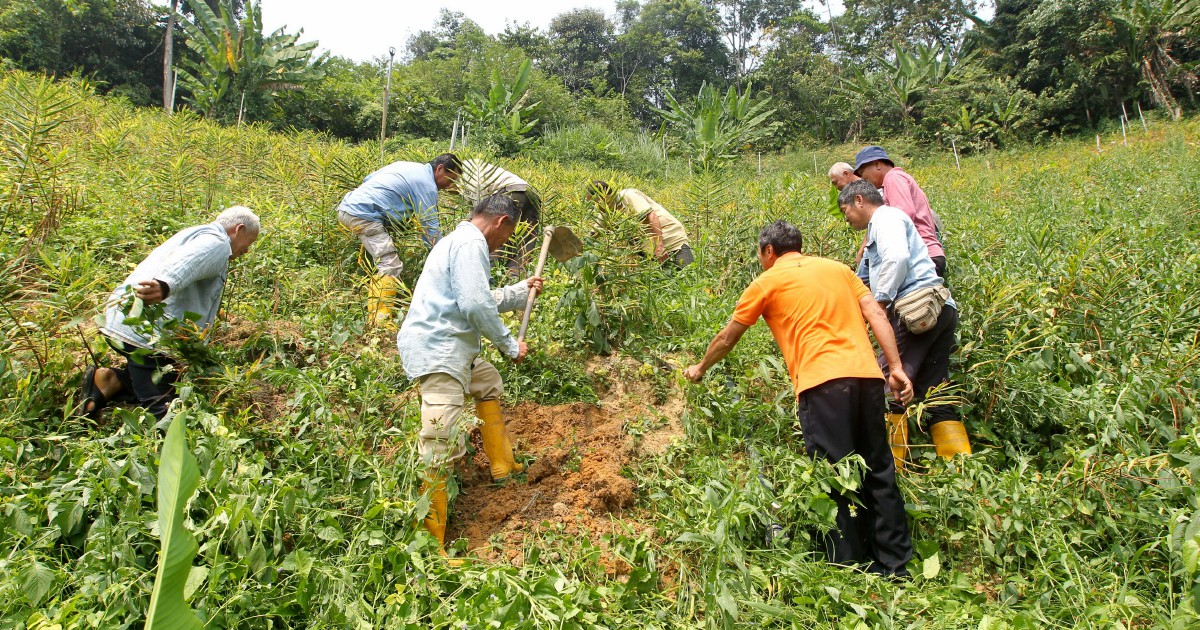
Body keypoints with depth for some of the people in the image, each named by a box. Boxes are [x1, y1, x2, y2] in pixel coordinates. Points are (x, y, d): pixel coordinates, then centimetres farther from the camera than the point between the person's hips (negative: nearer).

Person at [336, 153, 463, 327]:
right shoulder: (427, 185, -6)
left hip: (346, 206, 10)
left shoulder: (407, 166, 21)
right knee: (390, 266, -13)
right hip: (363, 214, -10)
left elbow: (368, 179, 25)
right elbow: (430, 227, -7)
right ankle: (379, 322, -19)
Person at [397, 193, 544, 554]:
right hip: (436, 352, -11)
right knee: (443, 447, -14)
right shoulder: (471, 243, -12)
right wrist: (509, 345, -9)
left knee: (488, 382, 33)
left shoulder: (461, 239, 21)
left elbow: (481, 301, 30)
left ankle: (502, 466, 41)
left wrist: (521, 291, 39)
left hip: (445, 348, 11)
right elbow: (475, 305, -21)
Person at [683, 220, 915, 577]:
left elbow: (727, 338, 20)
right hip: (867, 375, 5)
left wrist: (699, 368, 35)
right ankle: (894, 568, 21)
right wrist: (896, 368, 9)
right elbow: (876, 315, 11)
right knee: (879, 472, 13)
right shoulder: (838, 268, 23)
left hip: (823, 381, -5)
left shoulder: (768, 282, 11)